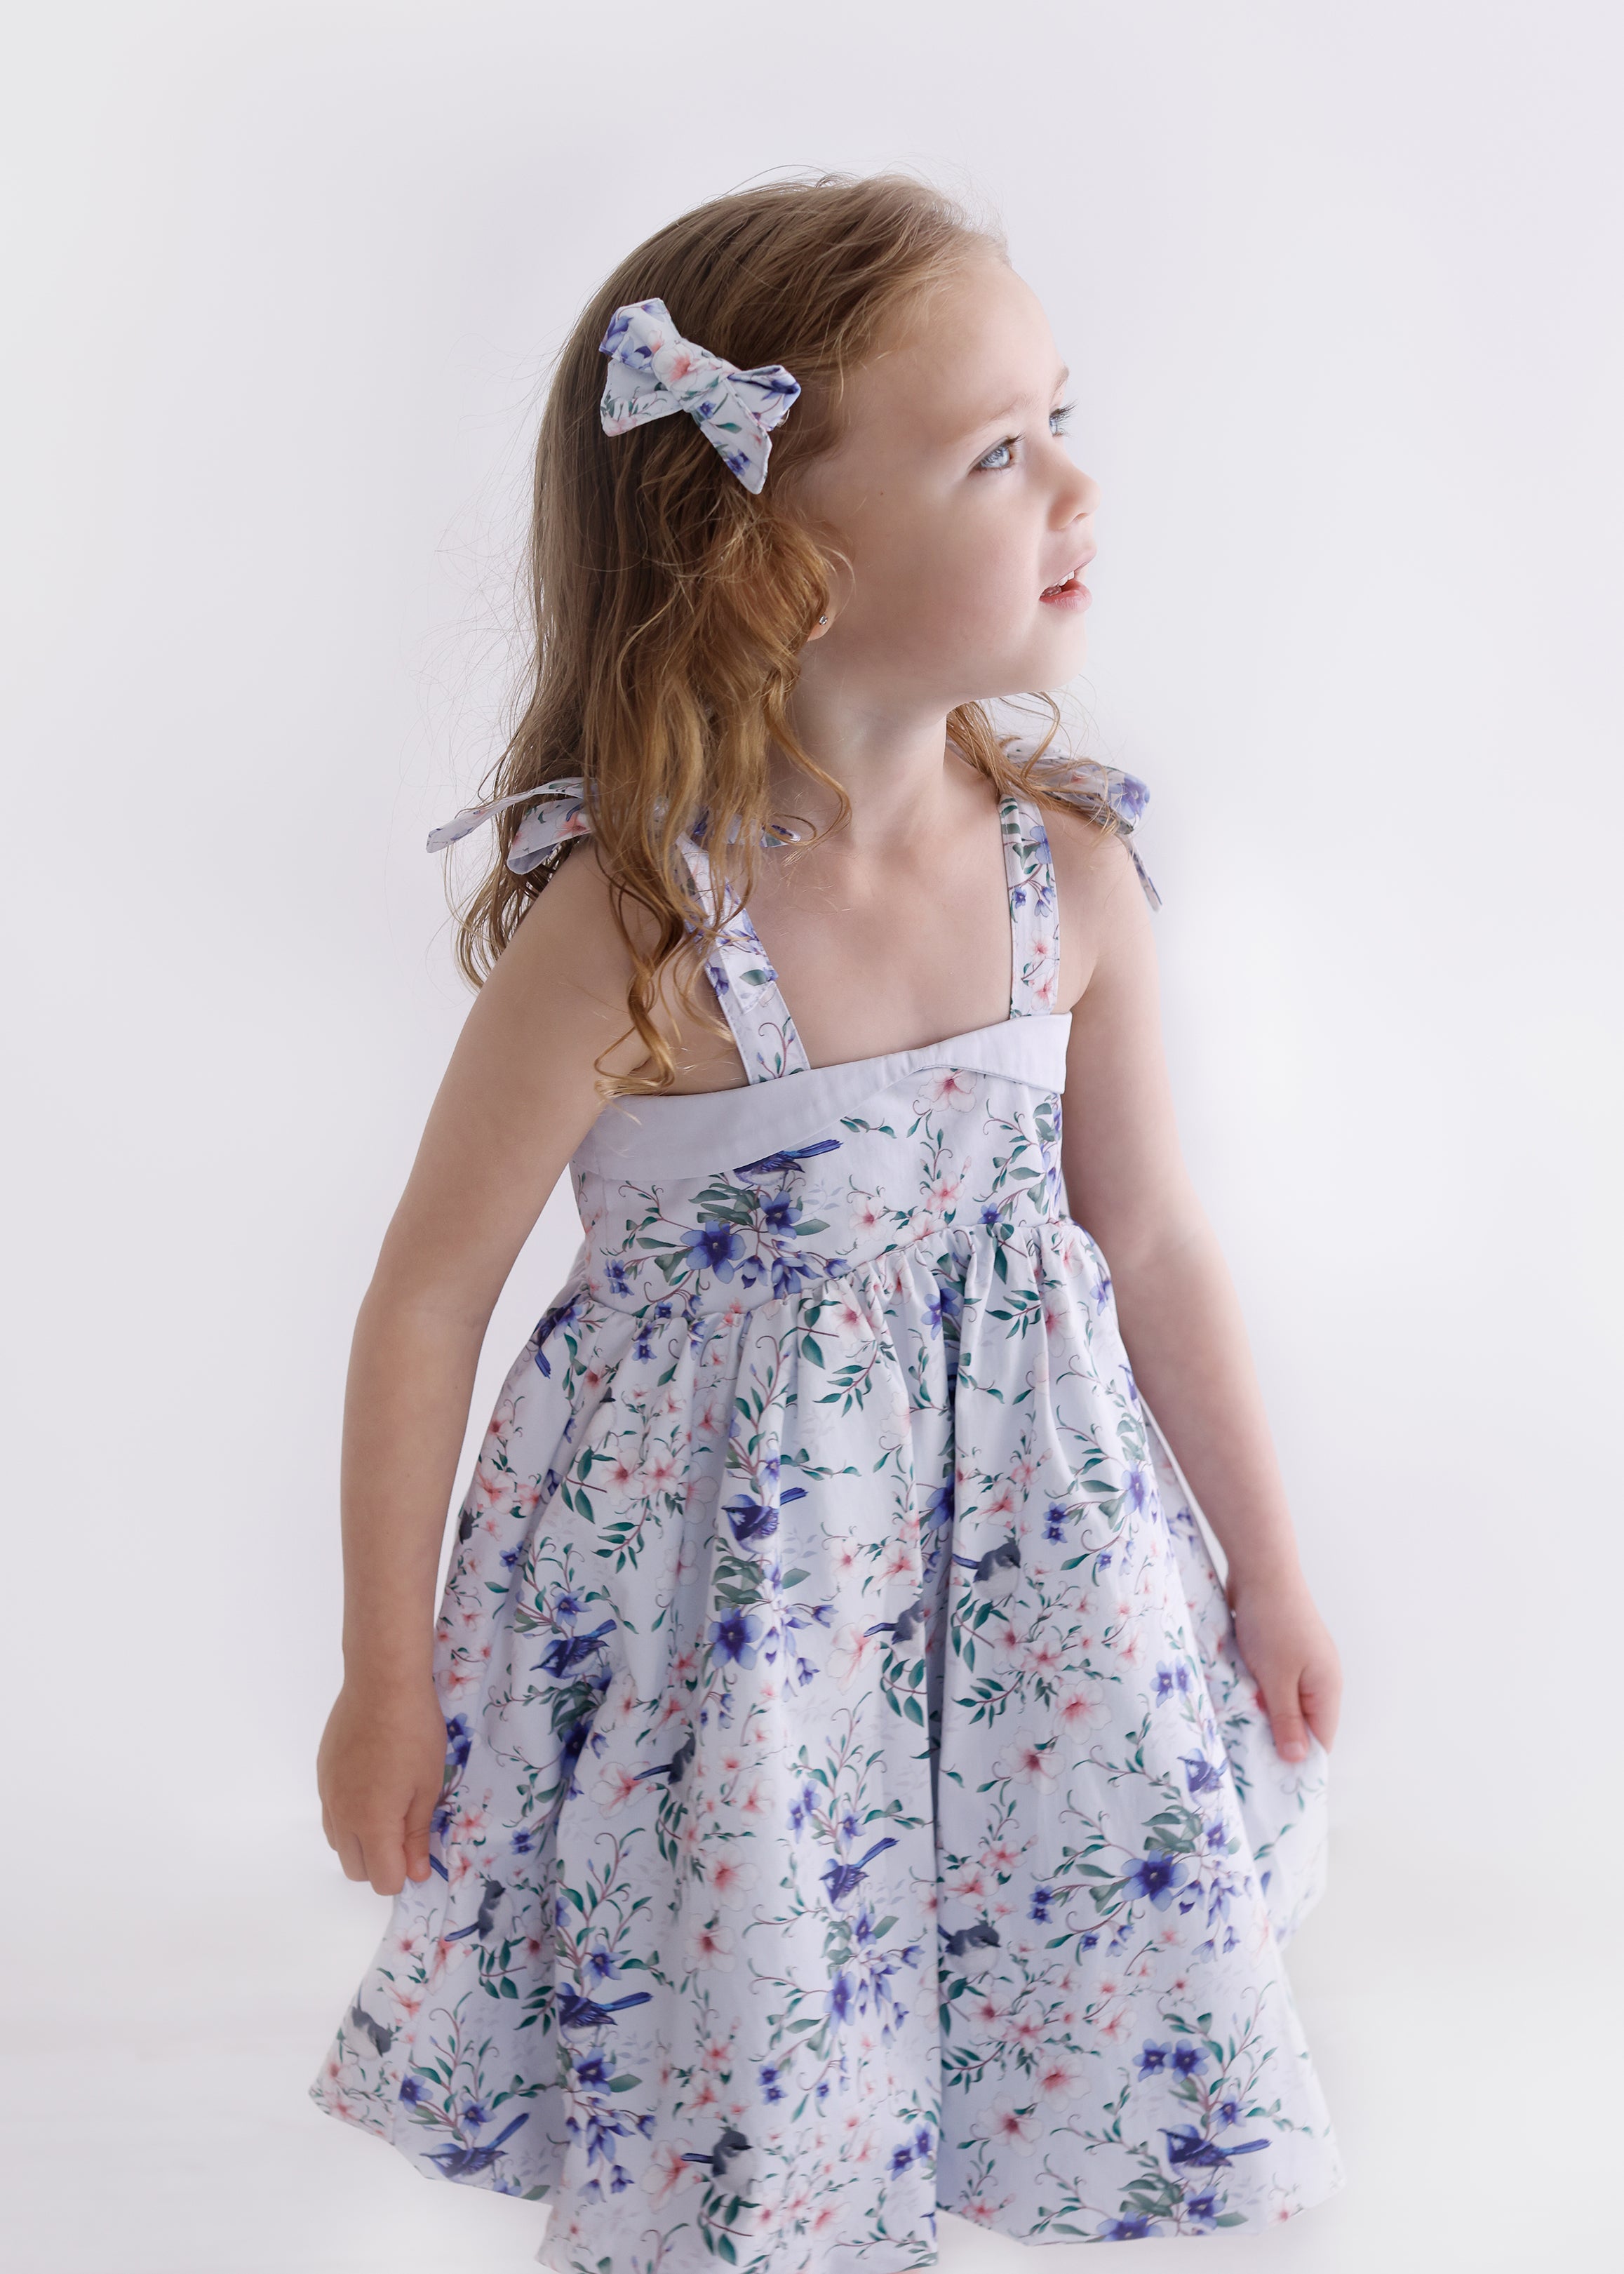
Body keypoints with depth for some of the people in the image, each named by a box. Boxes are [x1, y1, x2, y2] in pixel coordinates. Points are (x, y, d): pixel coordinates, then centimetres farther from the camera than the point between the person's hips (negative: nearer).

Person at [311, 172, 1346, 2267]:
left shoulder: (1069, 874, -9)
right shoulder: (628, 929, -22)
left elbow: (1154, 1246, 3)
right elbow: (427, 1296, -12)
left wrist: (1266, 1566, 12)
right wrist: (385, 1678, -5)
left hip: (1030, 1546, 4)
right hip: (713, 1576, -4)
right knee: (733, 2078, 7)